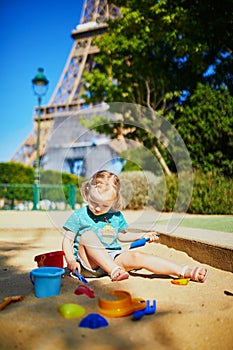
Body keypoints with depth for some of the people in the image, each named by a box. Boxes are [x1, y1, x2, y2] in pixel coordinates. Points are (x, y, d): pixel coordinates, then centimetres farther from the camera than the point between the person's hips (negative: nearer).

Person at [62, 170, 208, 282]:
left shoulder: (117, 216, 11)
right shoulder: (79, 216, -1)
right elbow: (68, 240, -1)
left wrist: (141, 236, 14)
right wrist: (71, 261, -16)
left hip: (113, 257, 3)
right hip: (88, 262, -2)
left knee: (137, 256, -25)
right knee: (88, 236, -32)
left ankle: (187, 272, -33)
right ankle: (115, 271, -40)